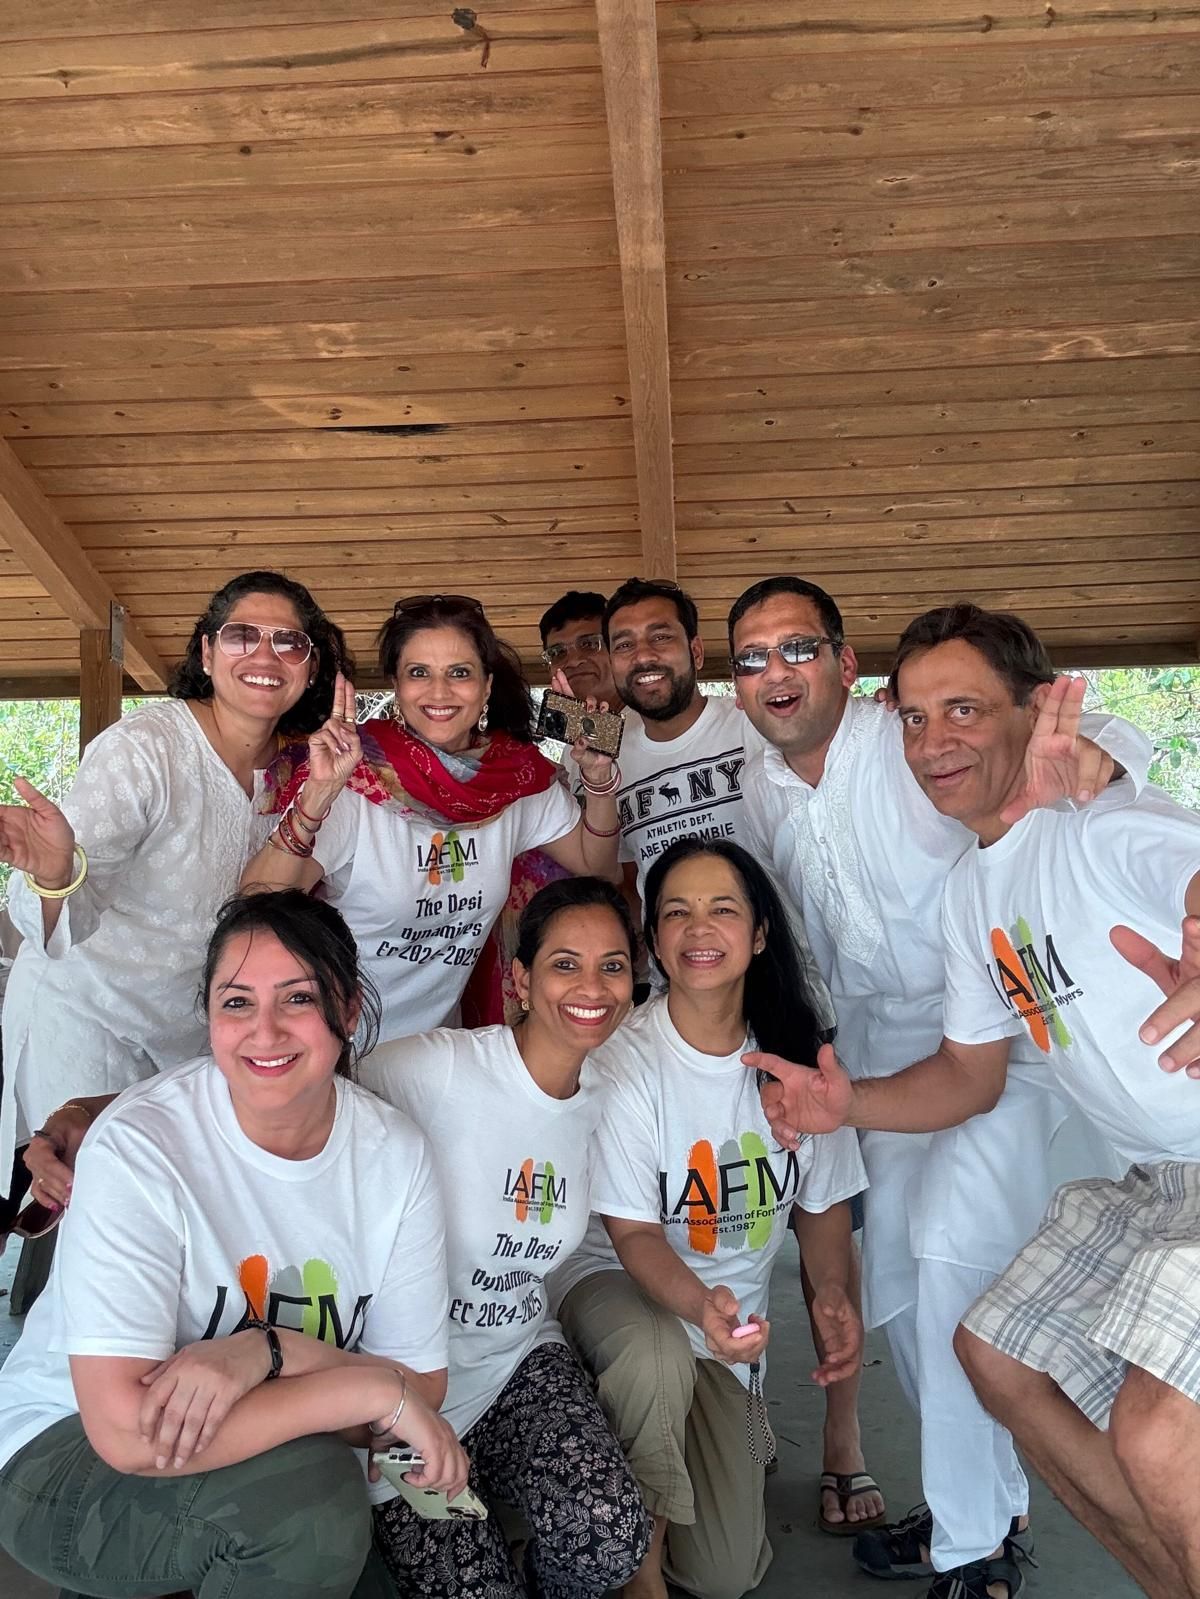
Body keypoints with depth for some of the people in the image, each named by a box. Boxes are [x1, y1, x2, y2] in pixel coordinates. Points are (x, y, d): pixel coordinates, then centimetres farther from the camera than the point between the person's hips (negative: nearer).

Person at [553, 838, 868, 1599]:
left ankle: (735, 1431, 31)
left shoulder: (795, 1053, -8)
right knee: (660, 1354, -39)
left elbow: (823, 1198, 4)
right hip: (617, 1281, -3)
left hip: (733, 1315, 3)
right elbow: (634, 1232, -19)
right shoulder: (624, 1059, -21)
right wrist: (699, 1304, -39)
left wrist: (836, 1292, -14)